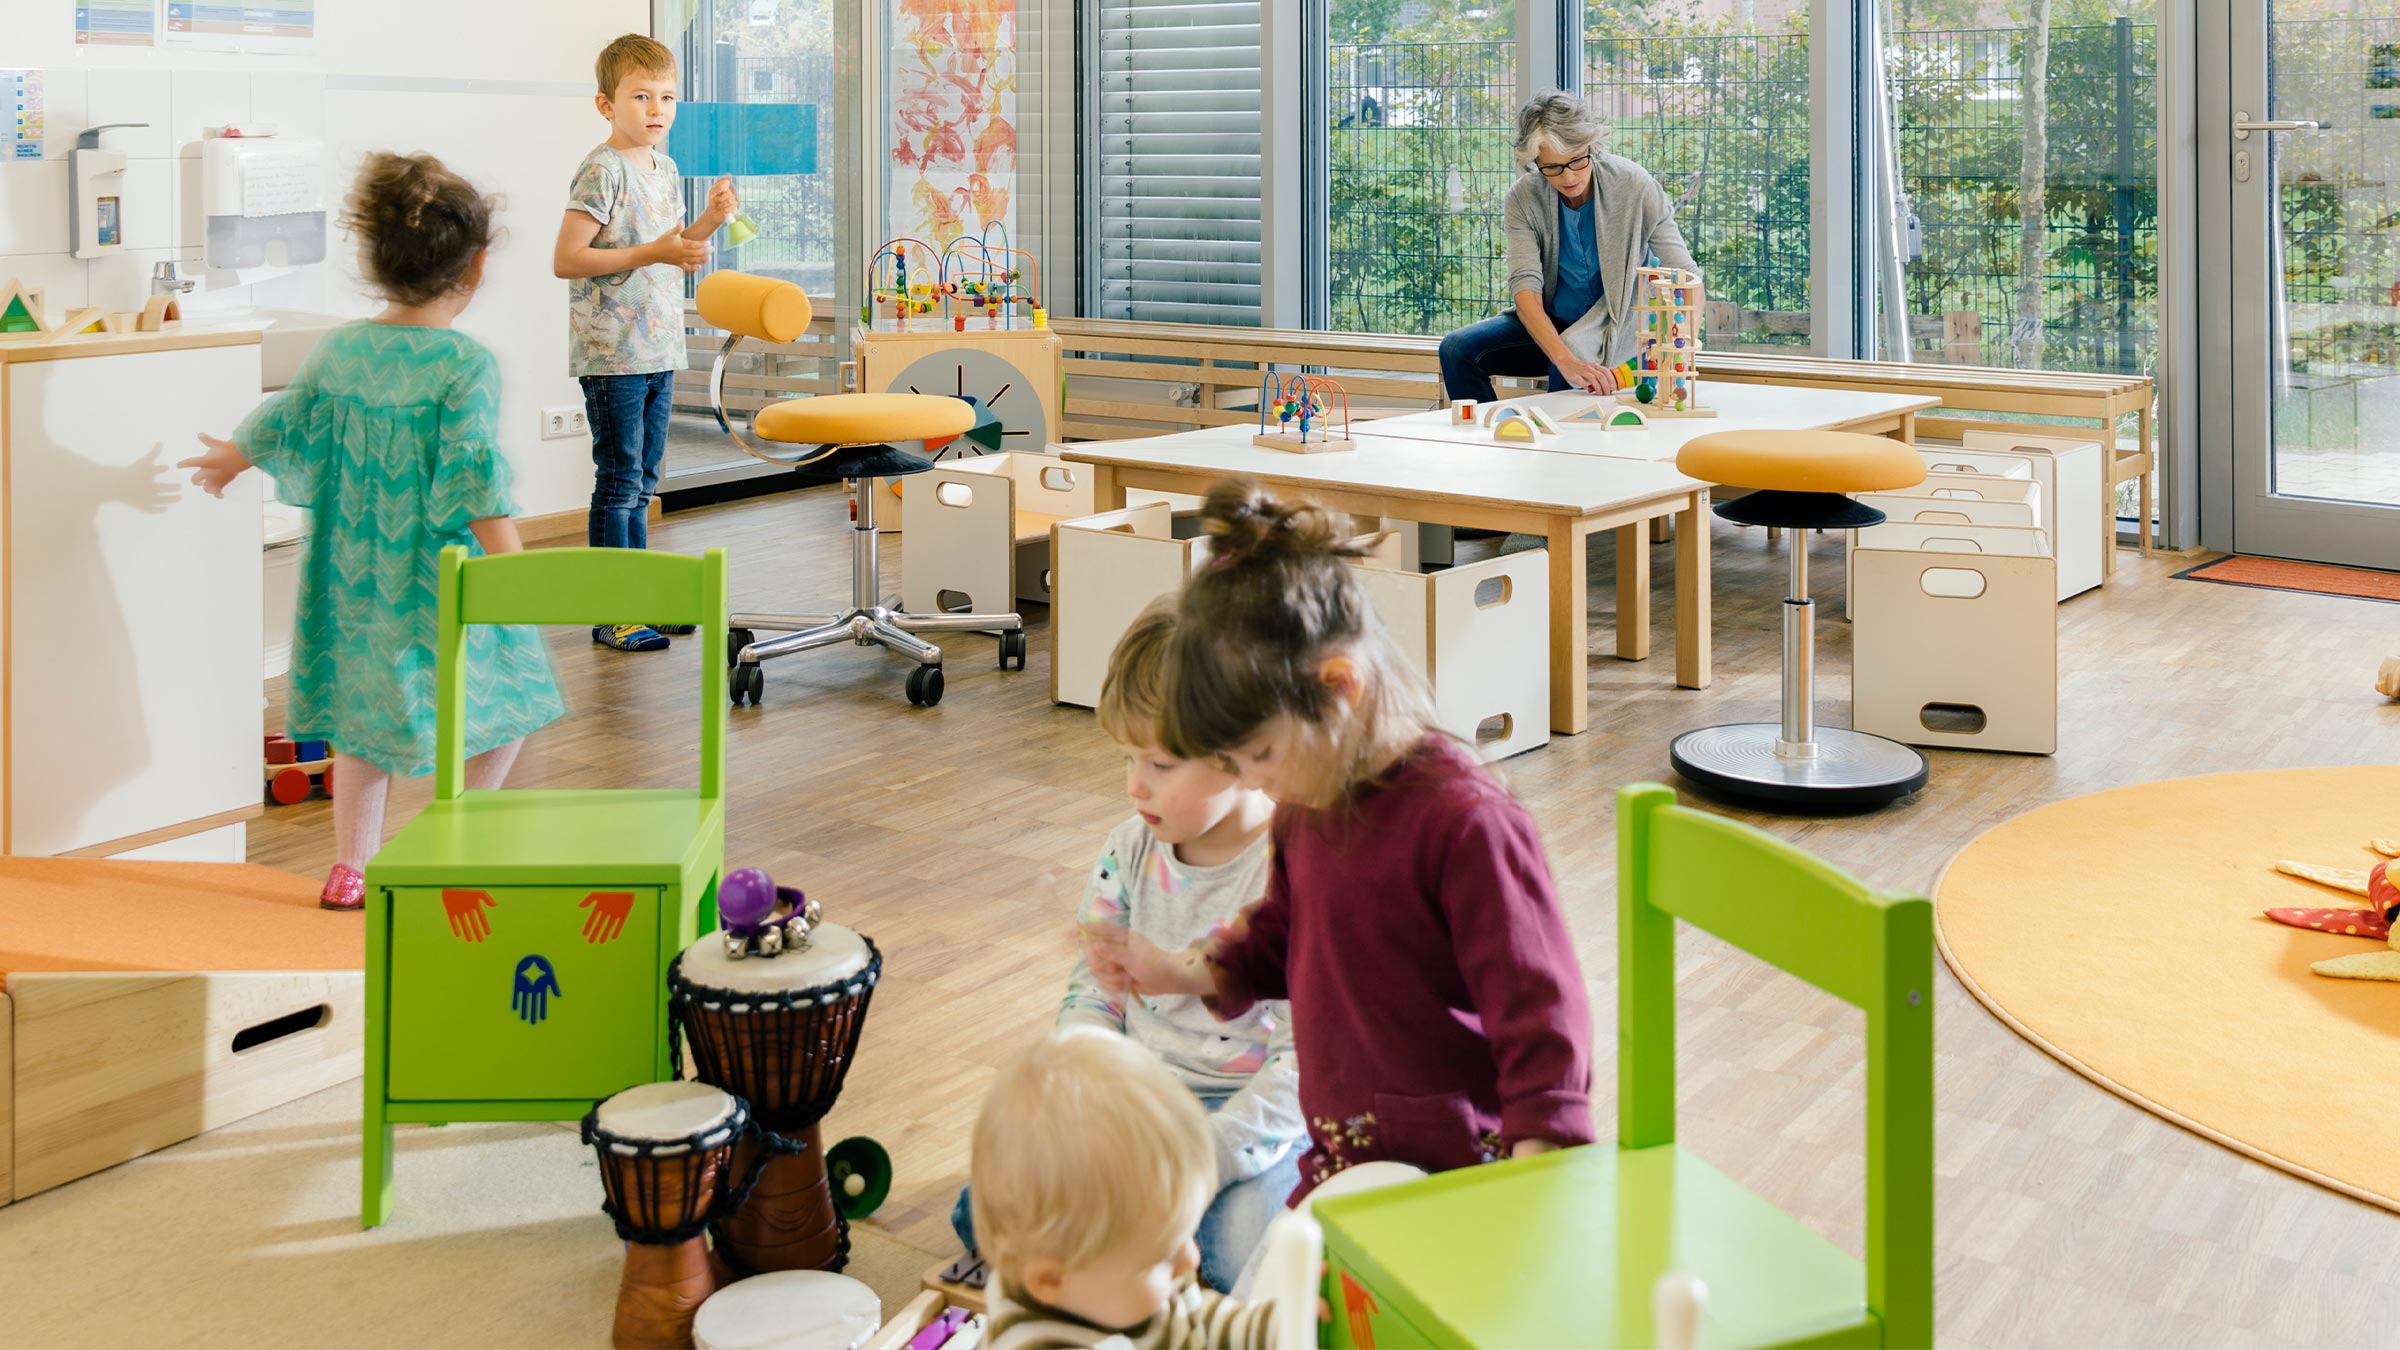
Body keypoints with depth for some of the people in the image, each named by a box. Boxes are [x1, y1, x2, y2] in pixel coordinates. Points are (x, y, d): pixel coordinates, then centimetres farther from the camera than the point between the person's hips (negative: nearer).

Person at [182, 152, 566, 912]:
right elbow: (472, 478, -24)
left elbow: (288, 428, 15)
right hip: (441, 588, -6)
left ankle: (350, 868, 27)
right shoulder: (467, 364, -16)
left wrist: (230, 461, 35)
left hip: (356, 578, 6)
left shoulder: (340, 350, 1)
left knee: (365, 715, 21)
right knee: (508, 706, 9)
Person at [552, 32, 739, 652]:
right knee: (618, 483, -3)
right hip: (612, 356, -8)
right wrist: (652, 253, -23)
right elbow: (566, 259, -19)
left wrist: (710, 221, 5)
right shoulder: (602, 170, -13)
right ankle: (611, 616, 3)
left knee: (641, 483, 15)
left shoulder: (666, 170, 13)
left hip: (660, 351, 8)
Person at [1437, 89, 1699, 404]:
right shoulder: (1522, 199, -13)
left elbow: (1684, 273, -17)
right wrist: (1566, 360, -40)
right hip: (1549, 323, 2)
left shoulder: (1633, 185, -16)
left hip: (1614, 330, -2)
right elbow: (1524, 285, -24)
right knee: (1458, 349, -18)